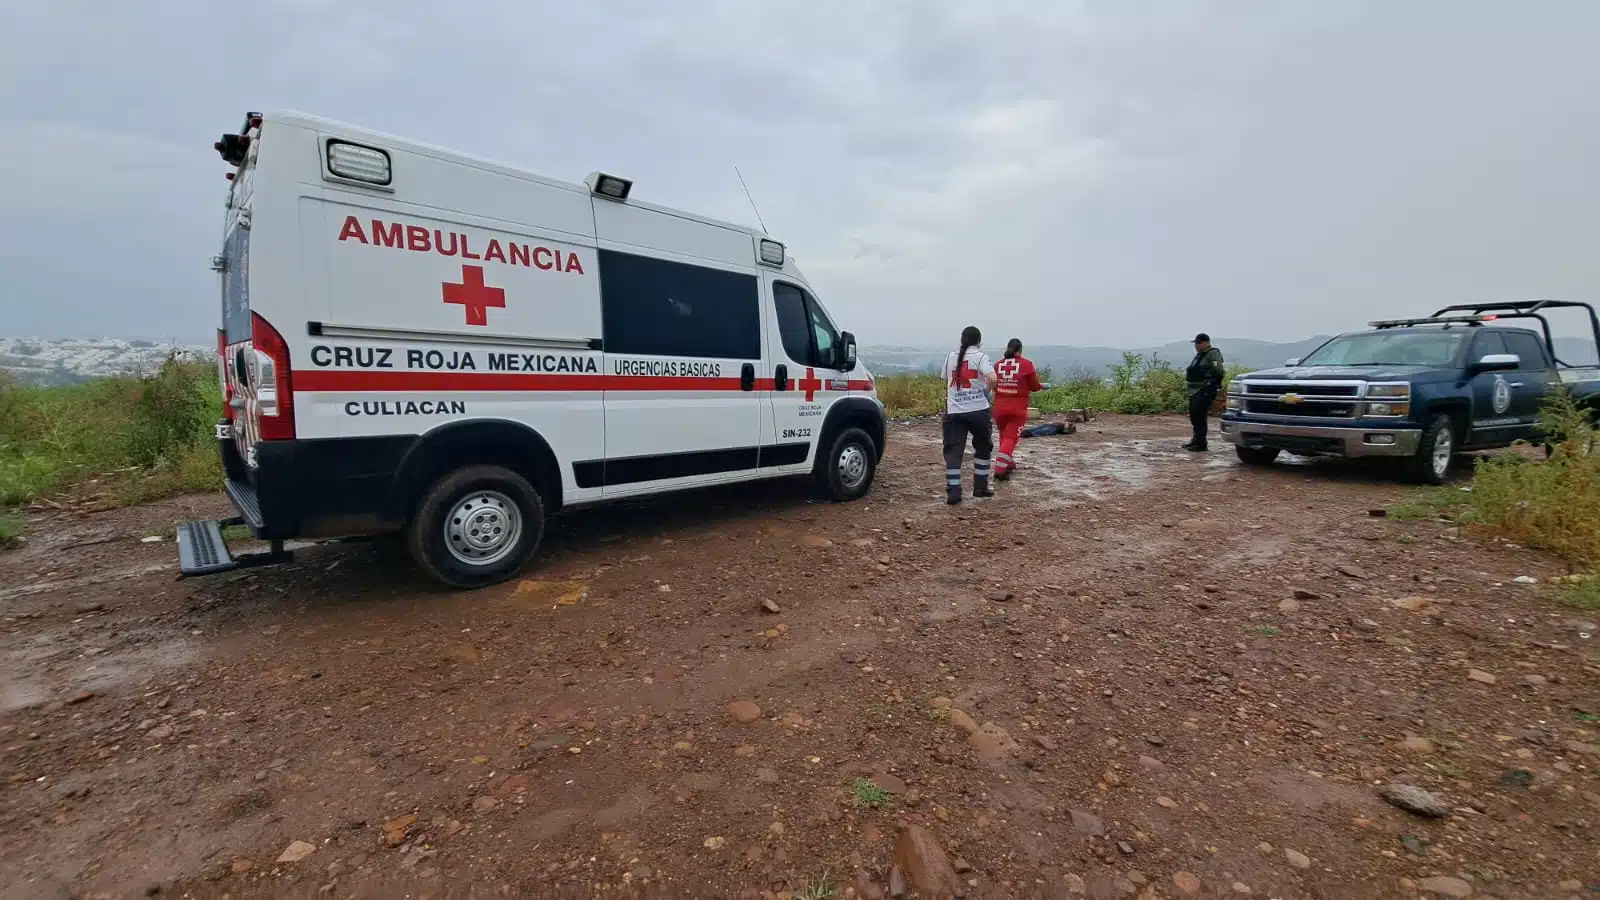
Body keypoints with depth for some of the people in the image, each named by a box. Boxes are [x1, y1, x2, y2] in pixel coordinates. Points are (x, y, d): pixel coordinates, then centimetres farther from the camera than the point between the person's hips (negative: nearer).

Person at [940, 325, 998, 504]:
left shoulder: (951, 356, 10)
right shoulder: (980, 356, -2)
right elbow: (992, 378, -17)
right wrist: (987, 391, 2)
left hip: (954, 411, 2)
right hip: (978, 410, -2)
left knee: (953, 451, 1)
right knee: (983, 447, 18)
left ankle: (953, 492, -8)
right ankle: (980, 487, 21)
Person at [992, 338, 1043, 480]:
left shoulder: (998, 364, 2)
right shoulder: (1026, 364, -6)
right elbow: (1035, 387, -1)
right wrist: (1036, 376, 19)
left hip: (999, 407, 4)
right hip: (1018, 409, -3)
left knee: (1004, 436, 21)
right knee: (1010, 438, -2)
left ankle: (1007, 463, 34)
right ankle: (1000, 470, -14)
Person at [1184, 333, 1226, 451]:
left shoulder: (1213, 354, -10)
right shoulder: (1200, 354, 19)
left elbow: (1219, 371, -19)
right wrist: (1187, 373, 13)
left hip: (1205, 391, -10)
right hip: (1194, 391, 10)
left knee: (1199, 416, -11)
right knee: (1194, 415, 14)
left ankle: (1201, 444, -6)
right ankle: (1196, 440, 27)